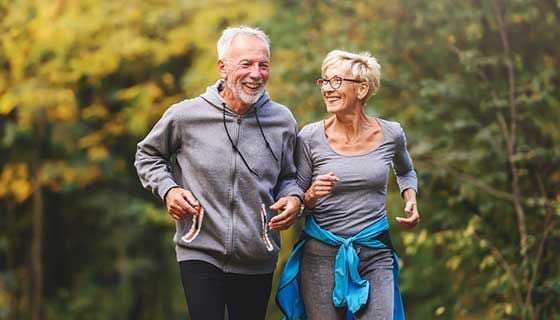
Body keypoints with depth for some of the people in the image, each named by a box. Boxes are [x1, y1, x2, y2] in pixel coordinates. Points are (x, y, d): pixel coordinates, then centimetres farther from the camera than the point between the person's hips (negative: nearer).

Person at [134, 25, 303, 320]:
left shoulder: (282, 121, 1)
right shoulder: (185, 115, -6)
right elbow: (148, 155, 11)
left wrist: (293, 199, -6)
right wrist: (168, 189, -6)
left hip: (258, 260, 3)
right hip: (201, 252, -3)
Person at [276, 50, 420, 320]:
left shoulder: (390, 135, 2)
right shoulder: (311, 137, -4)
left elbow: (405, 172, 25)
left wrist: (410, 199, 6)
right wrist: (311, 196, -19)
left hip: (376, 253, 1)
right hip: (321, 255, -1)